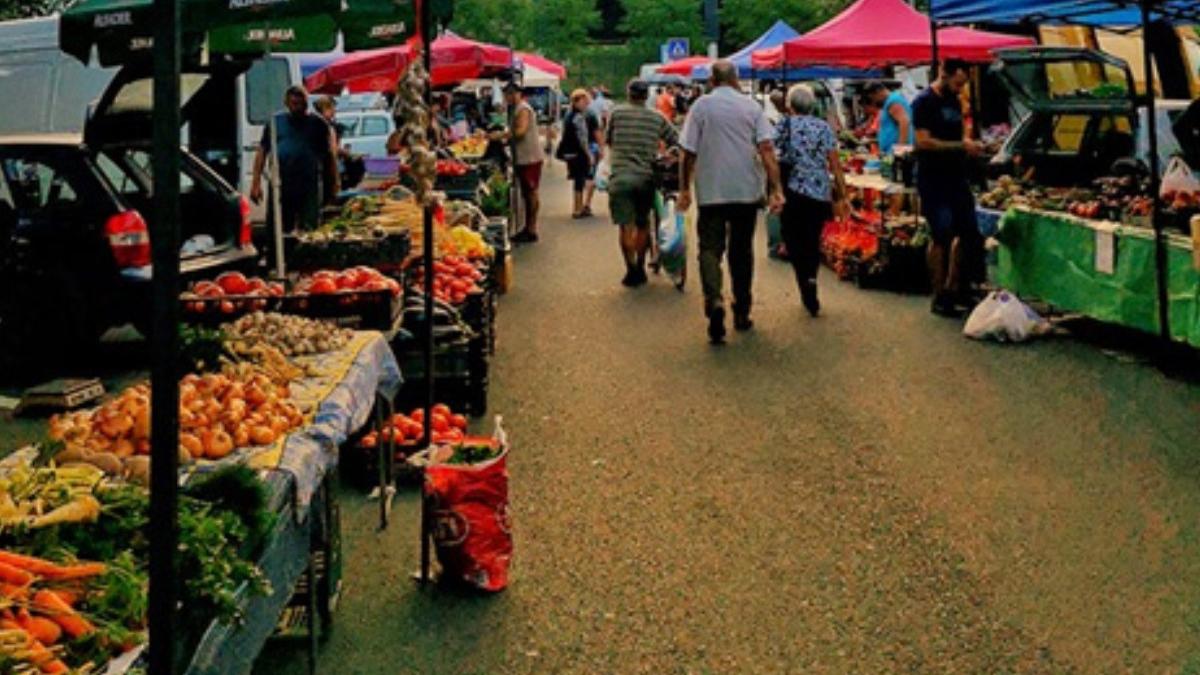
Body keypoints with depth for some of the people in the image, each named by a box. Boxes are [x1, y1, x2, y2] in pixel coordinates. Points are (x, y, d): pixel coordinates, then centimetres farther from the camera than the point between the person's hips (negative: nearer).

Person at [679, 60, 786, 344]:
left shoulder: (701, 105, -2)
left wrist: (684, 189, 5)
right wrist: (776, 188, -7)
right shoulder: (751, 106, 3)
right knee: (742, 251, 14)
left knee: (710, 248, -1)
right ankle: (742, 313, 20)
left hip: (711, 192, -2)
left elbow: (689, 152, -4)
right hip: (747, 191, 2)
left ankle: (714, 300, -26)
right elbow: (766, 149, -6)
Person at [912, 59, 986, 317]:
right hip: (933, 180, -8)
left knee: (968, 233, 10)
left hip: (956, 177, 9)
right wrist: (961, 146, -21)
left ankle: (953, 289, 22)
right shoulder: (924, 102, -10)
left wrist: (970, 144, 8)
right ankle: (939, 298, 3)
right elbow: (924, 141, -20)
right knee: (941, 237, -6)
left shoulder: (954, 102, 16)